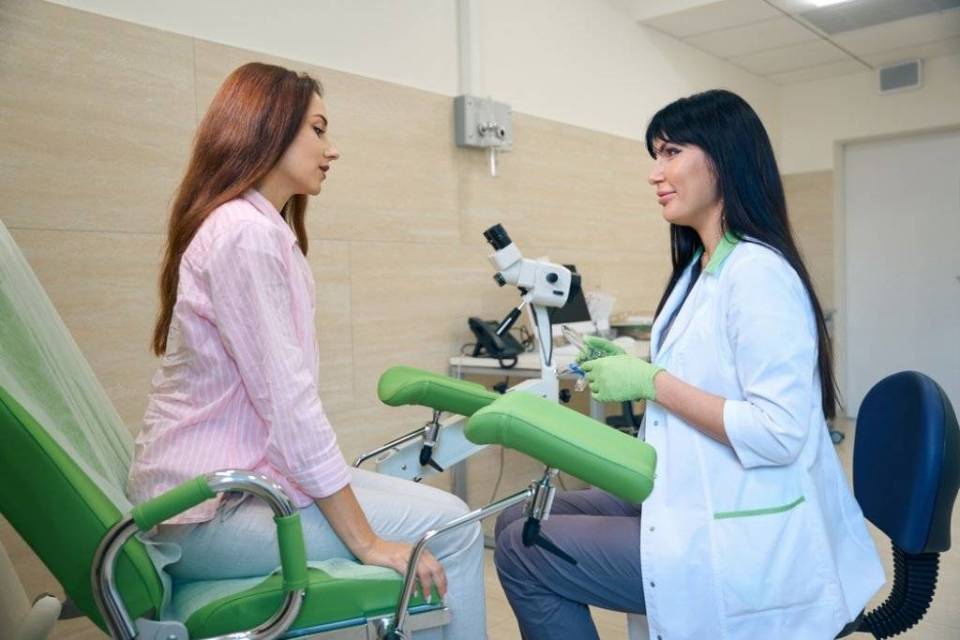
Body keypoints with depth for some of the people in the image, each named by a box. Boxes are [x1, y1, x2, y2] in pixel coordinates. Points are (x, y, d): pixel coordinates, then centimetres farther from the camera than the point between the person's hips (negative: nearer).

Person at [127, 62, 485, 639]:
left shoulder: (260, 228, 14)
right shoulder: (246, 231, -17)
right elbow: (289, 403, -23)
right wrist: (367, 542, -18)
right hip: (213, 510, -10)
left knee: (441, 509, 9)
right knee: (447, 527, -11)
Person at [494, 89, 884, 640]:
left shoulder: (757, 272, -20)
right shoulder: (701, 267, 10)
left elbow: (779, 433, -26)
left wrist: (652, 383, -21)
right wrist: (633, 367, 3)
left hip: (740, 540, -9)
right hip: (695, 504, 9)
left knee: (523, 552, -6)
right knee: (519, 522, 8)